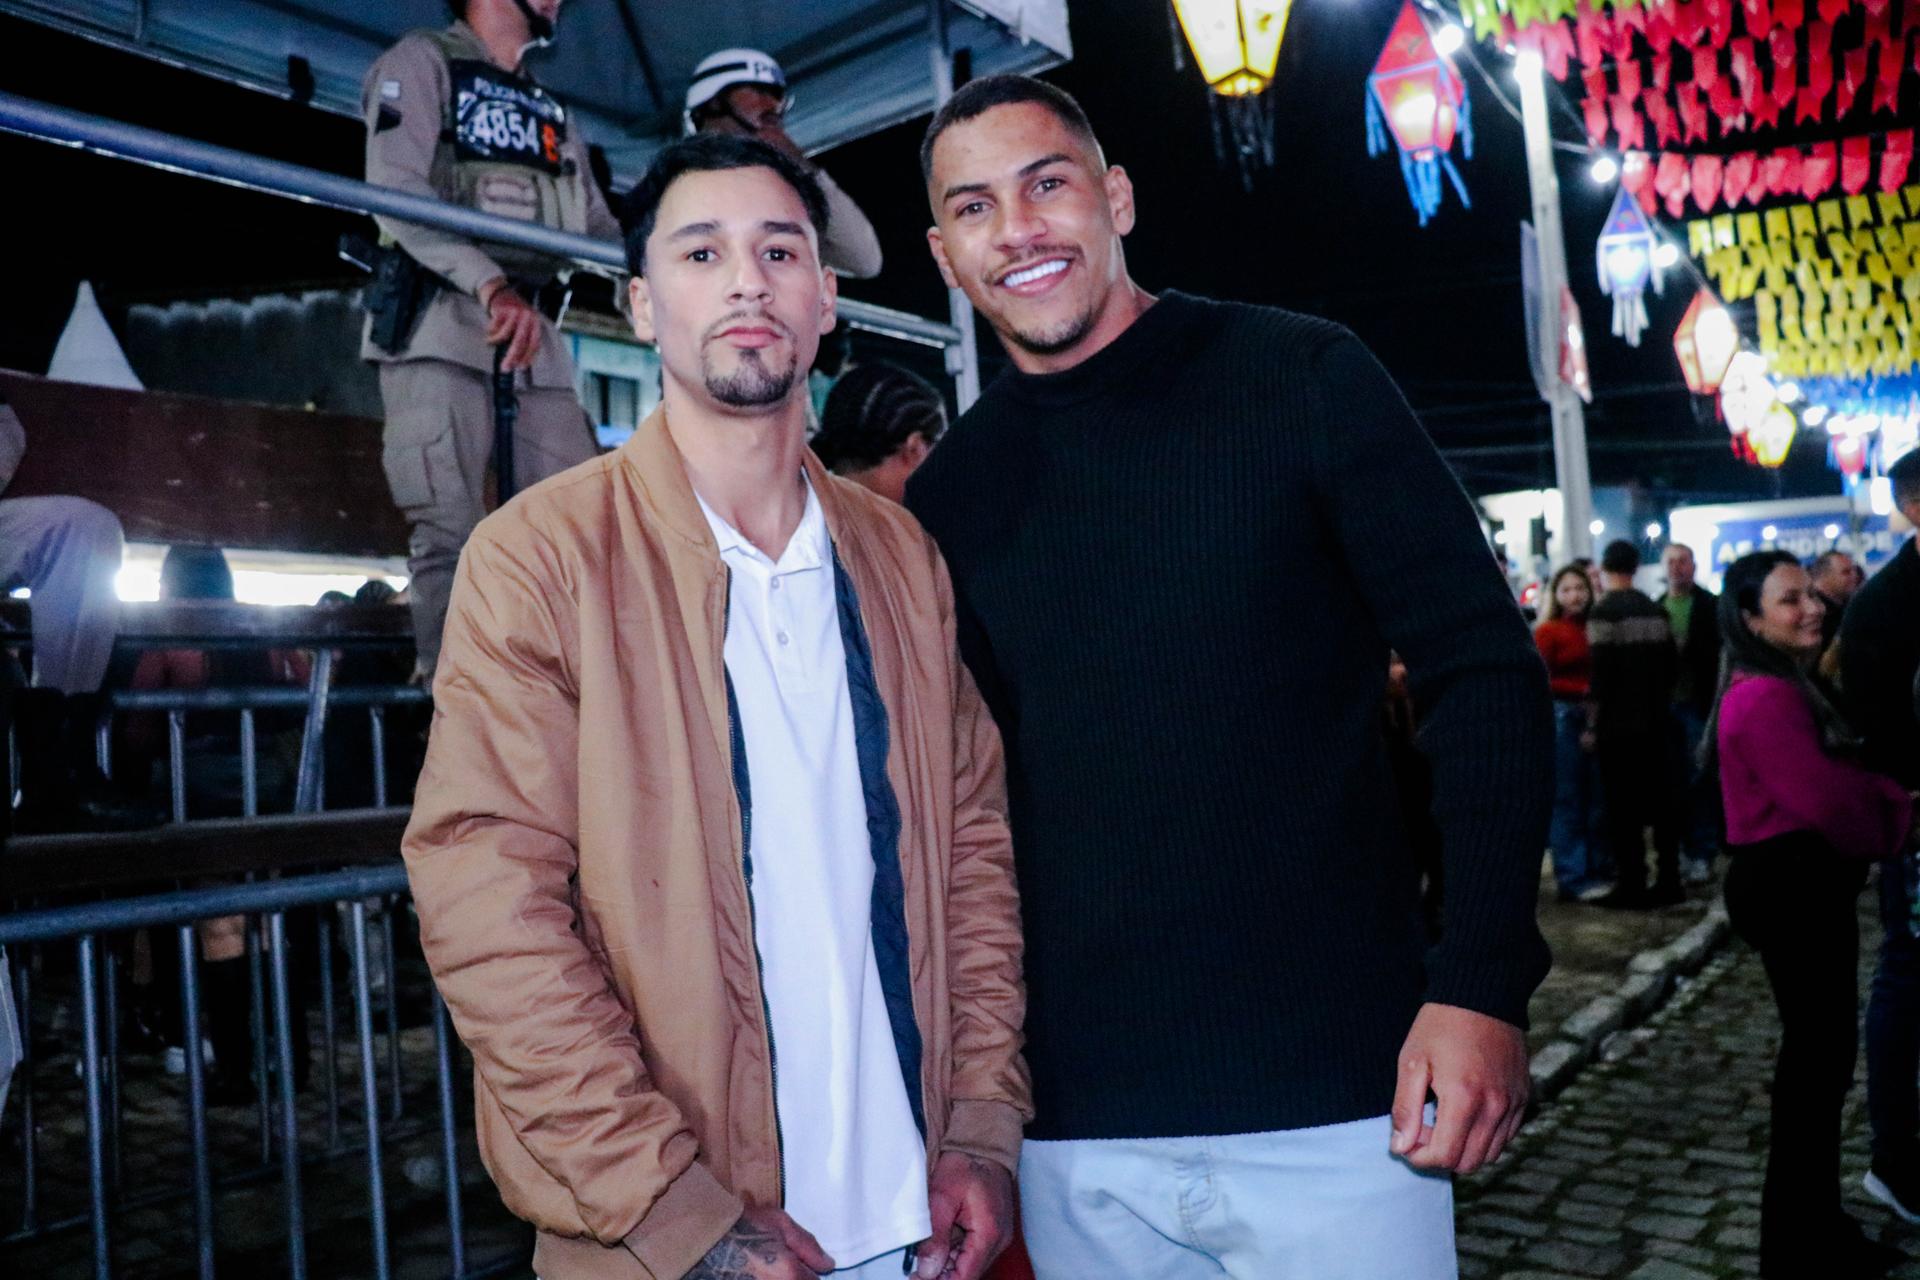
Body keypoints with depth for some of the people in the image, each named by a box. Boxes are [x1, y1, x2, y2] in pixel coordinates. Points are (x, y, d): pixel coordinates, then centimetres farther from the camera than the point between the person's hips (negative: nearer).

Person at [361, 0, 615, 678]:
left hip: (536, 338, 6)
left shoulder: (552, 112, 27)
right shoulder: (422, 60, 6)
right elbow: (394, 190, -9)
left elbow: (601, 229, 19)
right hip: (438, 323, -6)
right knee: (450, 538, -13)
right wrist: (490, 283, -23)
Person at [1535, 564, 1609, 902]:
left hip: (1594, 719, 5)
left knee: (1596, 798, 10)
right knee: (1566, 800, 0)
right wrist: (1583, 691, -15)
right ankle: (1573, 878, 4)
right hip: (1562, 718, -5)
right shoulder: (1547, 632, -4)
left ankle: (1599, 869, 21)